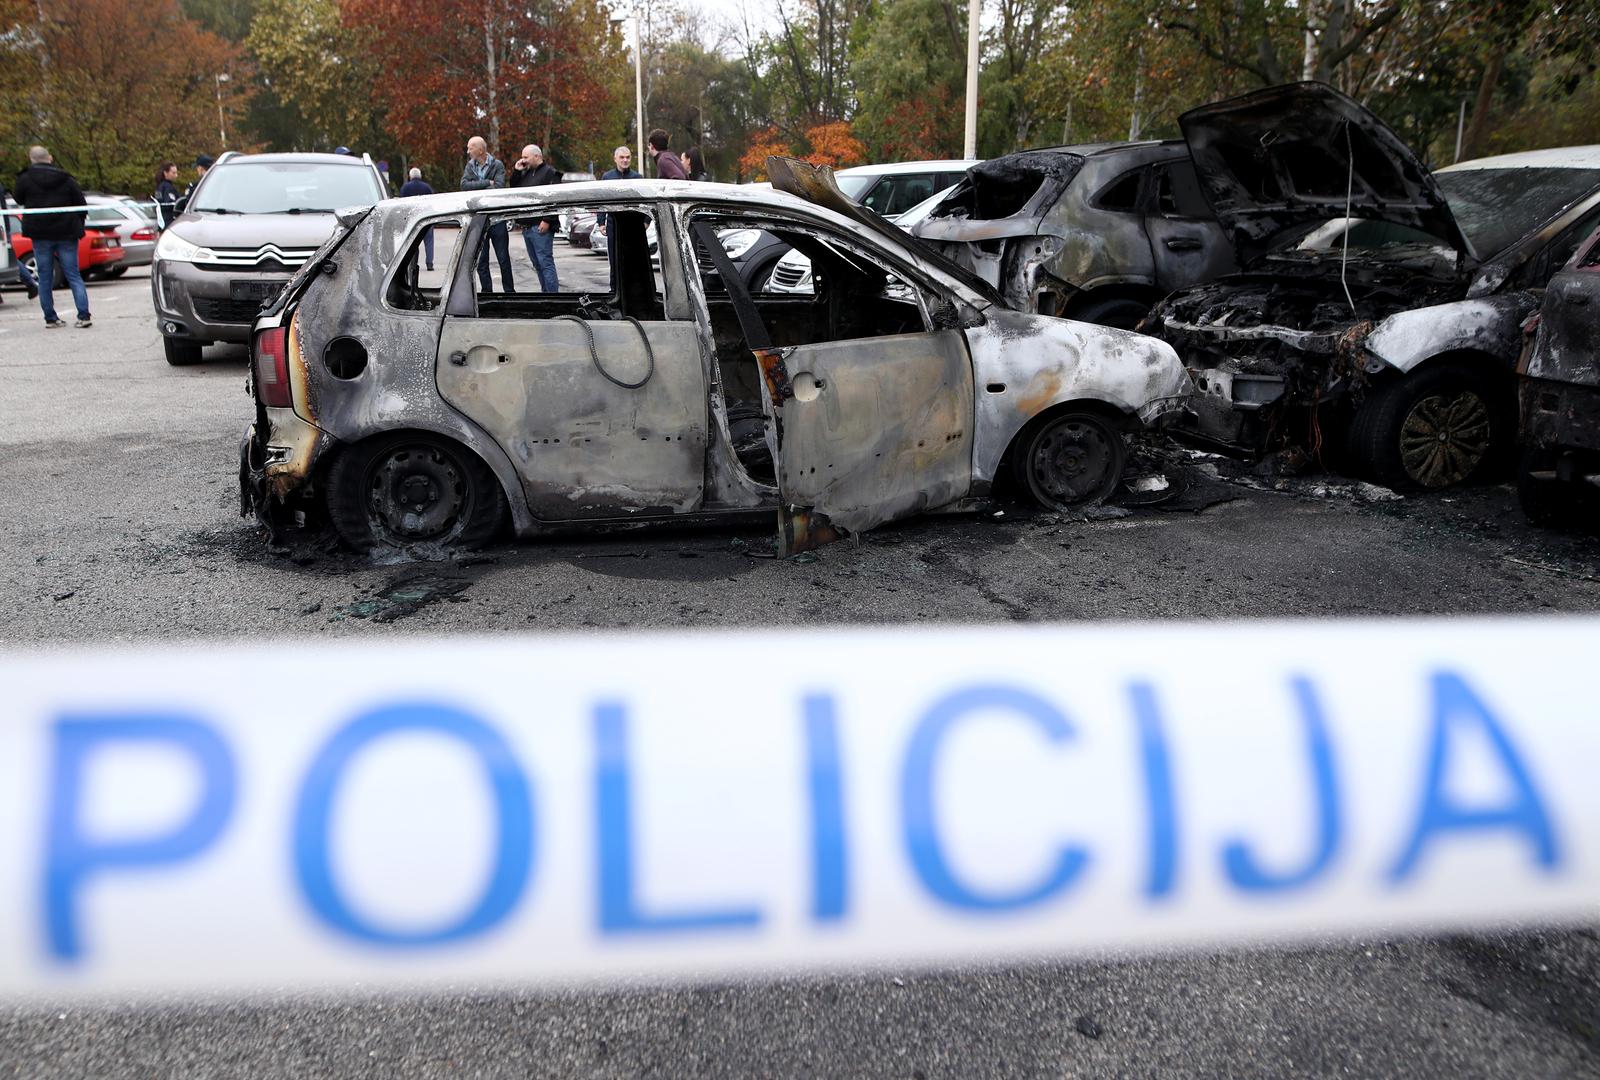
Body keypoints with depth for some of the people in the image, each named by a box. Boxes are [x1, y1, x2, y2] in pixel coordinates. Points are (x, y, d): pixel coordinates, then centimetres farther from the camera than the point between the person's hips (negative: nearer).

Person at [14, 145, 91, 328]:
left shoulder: (25, 179, -3)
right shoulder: (66, 179, -1)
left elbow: (19, 200, 11)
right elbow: (81, 204, 2)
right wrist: (77, 226, 13)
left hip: (40, 233, -1)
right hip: (66, 233, 1)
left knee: (45, 278, 7)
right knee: (73, 275, 3)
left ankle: (50, 318, 6)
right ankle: (84, 315, -9)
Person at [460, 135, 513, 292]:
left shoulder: (497, 165, -1)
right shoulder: (470, 166, 9)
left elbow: (499, 187, -15)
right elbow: (464, 185, -7)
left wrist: (476, 189, -12)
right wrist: (487, 183, -14)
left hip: (497, 219, -3)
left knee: (504, 259, 3)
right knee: (480, 261, 5)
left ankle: (509, 291, 12)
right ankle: (486, 292, 12)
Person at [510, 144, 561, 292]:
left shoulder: (550, 172, -6)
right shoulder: (525, 173, 19)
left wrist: (547, 221, -20)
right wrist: (516, 171, 8)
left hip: (540, 226, -9)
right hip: (527, 226, 9)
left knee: (545, 262, -11)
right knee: (537, 263, 11)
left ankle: (553, 292, -11)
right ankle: (546, 291, 17)